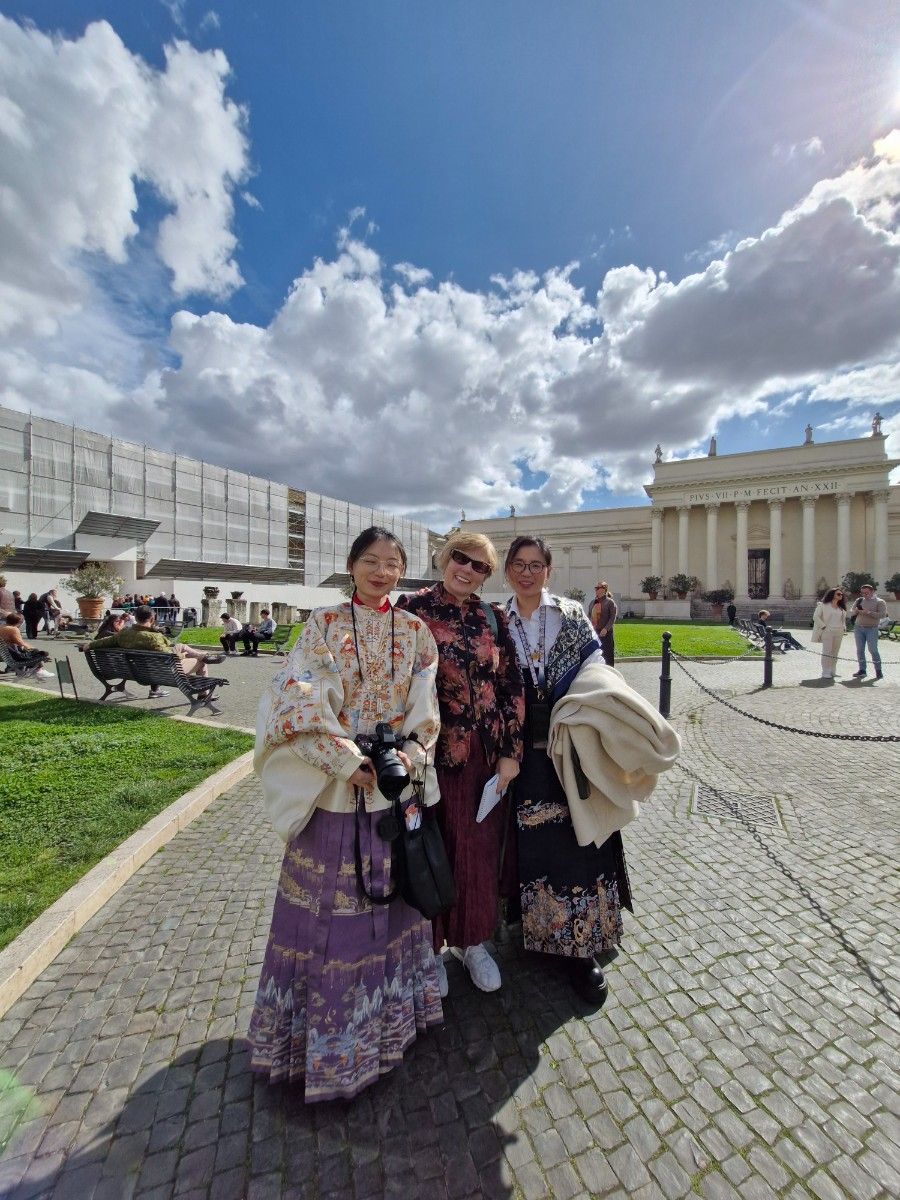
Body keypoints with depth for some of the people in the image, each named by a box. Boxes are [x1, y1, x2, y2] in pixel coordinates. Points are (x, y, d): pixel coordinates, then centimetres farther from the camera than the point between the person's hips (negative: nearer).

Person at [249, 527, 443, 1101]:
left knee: (391, 891, 18)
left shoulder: (416, 631, 4)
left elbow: (425, 704, 2)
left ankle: (390, 1008, 43)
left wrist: (411, 754, -12)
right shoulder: (325, 623, -4)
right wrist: (346, 758, -18)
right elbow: (300, 699, -12)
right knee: (327, 899, 8)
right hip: (334, 783, -2)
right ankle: (322, 1022, 34)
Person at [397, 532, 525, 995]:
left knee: (480, 849, 18)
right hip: (431, 752, -3)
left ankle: (471, 940, 44)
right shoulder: (412, 608, -6)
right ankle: (428, 944, 41)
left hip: (486, 756, 4)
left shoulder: (493, 619, 4)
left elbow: (512, 688, 5)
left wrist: (511, 751, 1)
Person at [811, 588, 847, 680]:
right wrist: (823, 626, -13)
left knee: (835, 653, 8)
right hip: (827, 631, -6)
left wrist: (844, 628, 13)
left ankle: (832, 671, 15)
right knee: (827, 652, -8)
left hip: (839, 633, 7)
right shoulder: (823, 605, -2)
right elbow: (815, 617, -8)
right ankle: (825, 672, -6)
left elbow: (843, 619, 29)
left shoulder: (841, 608, 19)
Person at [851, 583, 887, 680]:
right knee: (860, 650, 4)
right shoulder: (859, 600, 10)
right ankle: (862, 670, 9)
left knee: (873, 650, -5)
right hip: (858, 628, 4)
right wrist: (856, 611, -4)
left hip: (872, 629, -4)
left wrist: (868, 612, -19)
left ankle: (878, 671, 7)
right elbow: (852, 612, 17)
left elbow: (882, 615, -11)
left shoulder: (879, 602, -1)